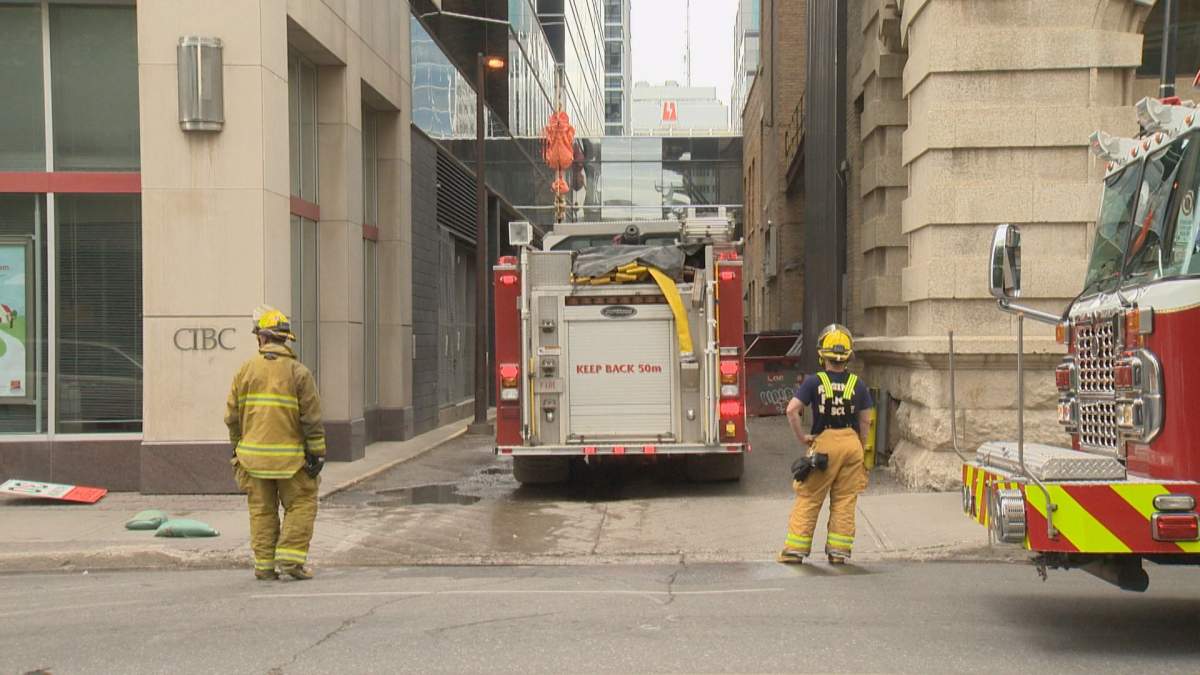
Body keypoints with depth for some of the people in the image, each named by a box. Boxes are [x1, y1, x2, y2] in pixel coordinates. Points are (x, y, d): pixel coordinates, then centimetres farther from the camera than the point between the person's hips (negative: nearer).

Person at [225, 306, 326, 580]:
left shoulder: (245, 370, 1)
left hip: (254, 454, 3)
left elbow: (232, 416, 4)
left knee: (262, 510, 11)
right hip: (289, 455, -3)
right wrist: (317, 453, -2)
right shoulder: (298, 372, -7)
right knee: (301, 505, 8)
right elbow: (312, 418, -8)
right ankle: (291, 557, -2)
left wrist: (237, 449, 16)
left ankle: (264, 565, 11)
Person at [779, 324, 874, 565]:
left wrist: (802, 437, -4)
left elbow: (792, 410, -14)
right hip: (851, 442, 2)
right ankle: (839, 551, 12)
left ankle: (795, 549, 8)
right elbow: (865, 422, 3)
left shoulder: (814, 382, -6)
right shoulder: (858, 385, 1)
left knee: (808, 499, 6)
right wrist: (860, 449, 14)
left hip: (823, 442, -2)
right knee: (845, 501, 9)